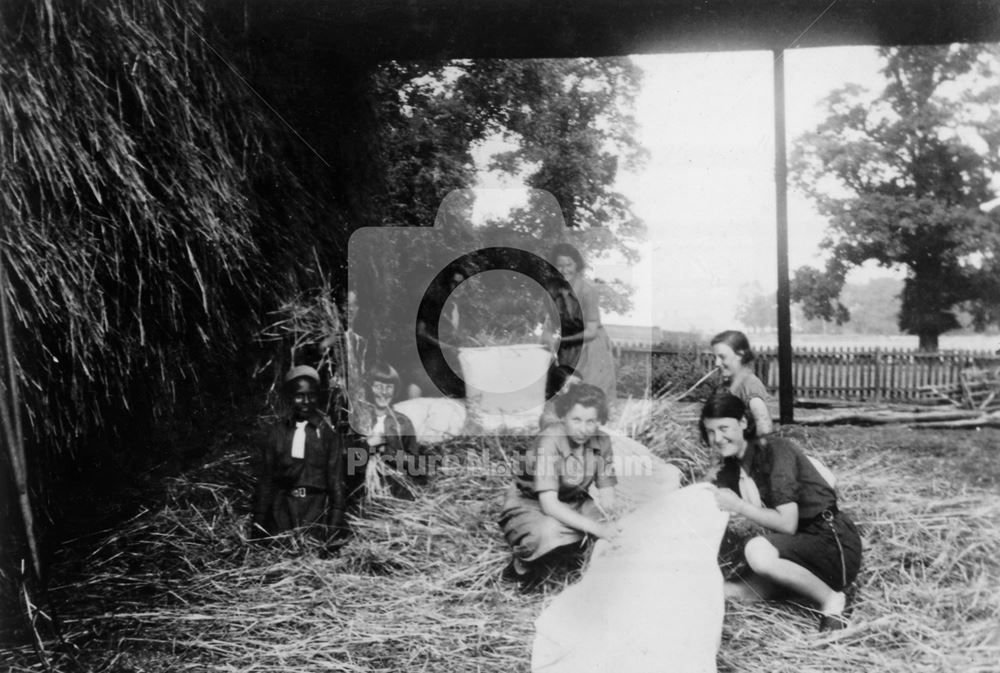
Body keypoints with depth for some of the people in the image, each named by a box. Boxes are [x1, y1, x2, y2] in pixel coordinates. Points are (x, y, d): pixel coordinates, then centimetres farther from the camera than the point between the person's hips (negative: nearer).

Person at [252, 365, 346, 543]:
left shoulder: (327, 431, 1)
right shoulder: (276, 432, 5)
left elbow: (335, 479, 1)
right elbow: (264, 479, 8)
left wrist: (336, 523, -4)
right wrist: (258, 524, 6)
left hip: (316, 509, -1)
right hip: (282, 511, 1)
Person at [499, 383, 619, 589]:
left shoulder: (601, 441, -12)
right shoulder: (549, 441, -29)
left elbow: (607, 497, -7)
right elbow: (549, 504, -34)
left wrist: (606, 520, -29)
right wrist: (596, 528, -40)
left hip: (572, 506, 6)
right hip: (528, 505, -6)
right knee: (548, 531, -37)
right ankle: (521, 568, -6)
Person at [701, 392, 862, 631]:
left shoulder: (775, 449, -16)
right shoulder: (732, 467, 7)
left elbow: (787, 523, -21)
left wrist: (739, 506, -18)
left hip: (835, 544, -7)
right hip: (801, 545, 7)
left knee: (757, 551, -33)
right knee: (731, 591, -10)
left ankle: (830, 599, -11)